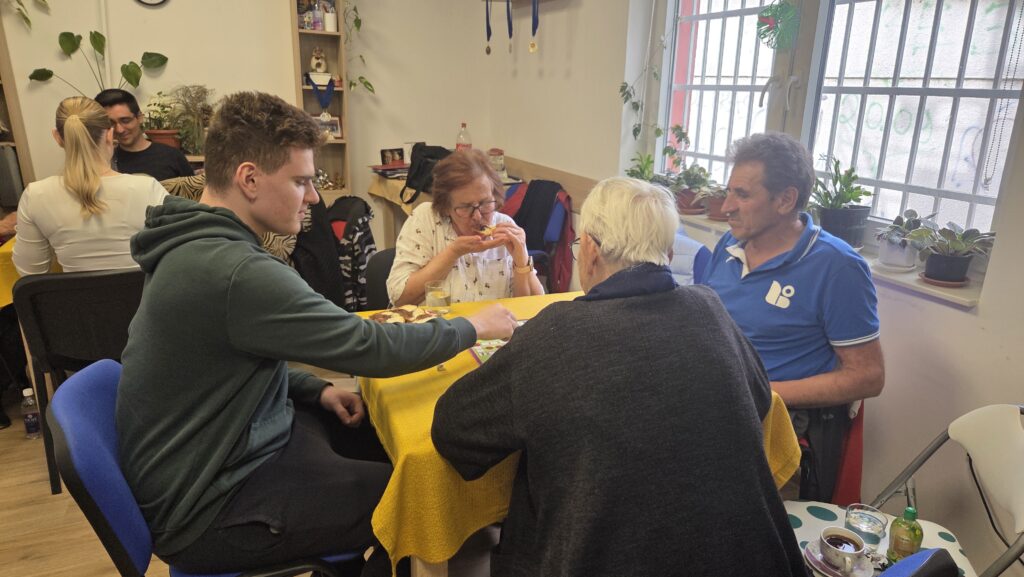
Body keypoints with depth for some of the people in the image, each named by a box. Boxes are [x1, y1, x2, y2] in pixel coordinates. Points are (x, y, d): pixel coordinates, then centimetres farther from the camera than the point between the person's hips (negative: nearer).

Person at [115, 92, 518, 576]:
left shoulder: (198, 245, 2)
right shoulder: (236, 272, -30)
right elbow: (370, 348, -26)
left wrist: (316, 391, 1)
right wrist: (472, 327, -11)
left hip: (228, 447, 9)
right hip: (208, 510, -9)